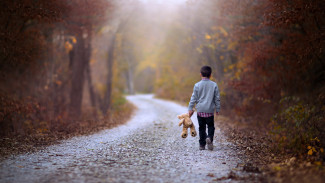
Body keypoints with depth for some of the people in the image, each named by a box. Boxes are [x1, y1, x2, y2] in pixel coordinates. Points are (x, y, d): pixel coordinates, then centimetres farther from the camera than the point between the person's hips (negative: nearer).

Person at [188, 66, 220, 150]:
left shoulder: (197, 85, -4)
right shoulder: (214, 85, -1)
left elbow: (193, 98, -1)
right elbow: (217, 98, 4)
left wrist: (190, 108, 6)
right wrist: (217, 109, 13)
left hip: (200, 110, 0)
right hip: (210, 110, 0)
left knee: (201, 127, 9)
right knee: (211, 126, 9)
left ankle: (202, 145, 10)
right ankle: (209, 138, -19)